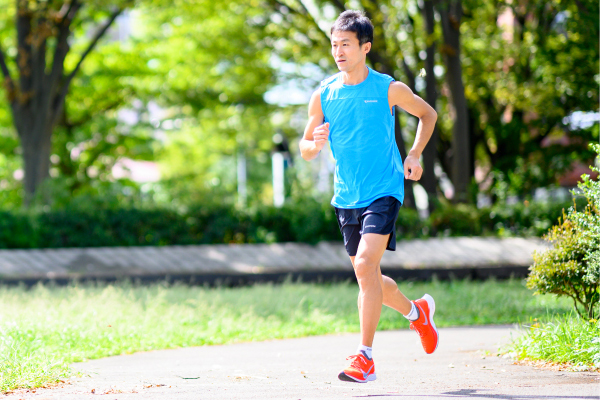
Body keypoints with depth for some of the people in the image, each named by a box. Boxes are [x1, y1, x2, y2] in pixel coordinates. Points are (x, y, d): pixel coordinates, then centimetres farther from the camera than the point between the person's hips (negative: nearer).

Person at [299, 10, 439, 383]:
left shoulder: (389, 89, -5)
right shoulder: (323, 95, 3)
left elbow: (428, 114, 12)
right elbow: (305, 150, 9)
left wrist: (415, 154, -2)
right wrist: (316, 143, -15)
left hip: (383, 192, -5)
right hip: (346, 198, 5)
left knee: (365, 265, -22)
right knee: (369, 279, 13)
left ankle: (365, 358, -18)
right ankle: (418, 312, 43)